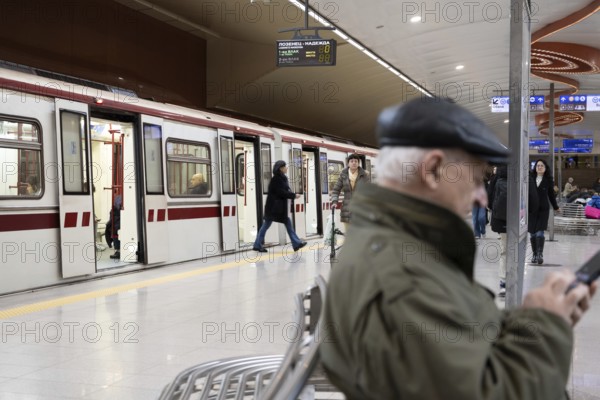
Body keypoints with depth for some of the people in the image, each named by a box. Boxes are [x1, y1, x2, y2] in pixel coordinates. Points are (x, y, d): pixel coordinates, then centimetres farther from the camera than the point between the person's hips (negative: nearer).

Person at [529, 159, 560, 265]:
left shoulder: (548, 180, 2)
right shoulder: (530, 178, 1)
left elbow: (551, 194, 12)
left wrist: (556, 207, 19)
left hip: (543, 209, -1)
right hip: (531, 209, 1)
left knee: (540, 233, -12)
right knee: (532, 234, 6)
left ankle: (540, 254, -8)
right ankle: (534, 254, 17)